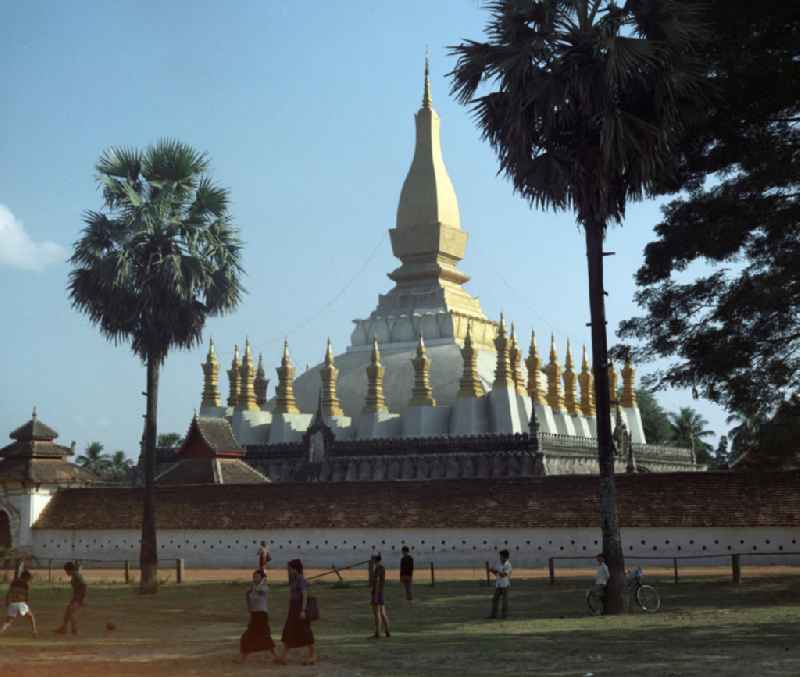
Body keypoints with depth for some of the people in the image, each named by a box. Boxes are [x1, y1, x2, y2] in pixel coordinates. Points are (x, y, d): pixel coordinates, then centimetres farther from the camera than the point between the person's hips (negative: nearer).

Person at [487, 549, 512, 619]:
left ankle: (504, 614, 7)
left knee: (505, 600, 0)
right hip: (498, 585, 6)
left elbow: (504, 575, -20)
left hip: (505, 585, -6)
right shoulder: (499, 565, 11)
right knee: (495, 599, 3)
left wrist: (496, 570, -25)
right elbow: (496, 574, 15)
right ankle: (493, 614, 6)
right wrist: (492, 570, -2)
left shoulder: (508, 565, -10)